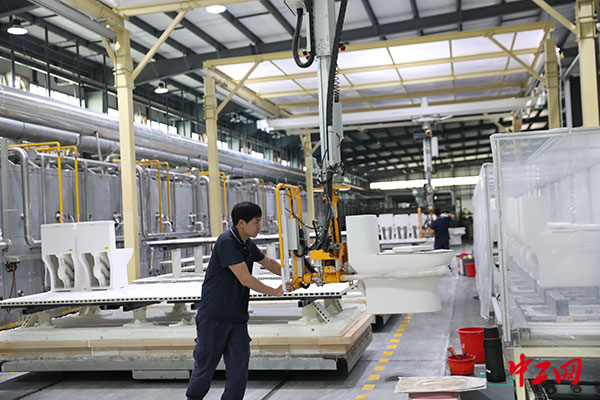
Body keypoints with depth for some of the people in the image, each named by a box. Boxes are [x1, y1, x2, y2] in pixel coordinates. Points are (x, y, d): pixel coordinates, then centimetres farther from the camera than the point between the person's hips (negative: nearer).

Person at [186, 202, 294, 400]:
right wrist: (275, 291, -13)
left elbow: (268, 263, 27)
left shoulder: (248, 245, 8)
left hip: (238, 318, 7)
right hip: (213, 318, -7)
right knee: (205, 366, 6)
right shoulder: (226, 242, -18)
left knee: (239, 367, 3)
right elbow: (245, 279, -22)